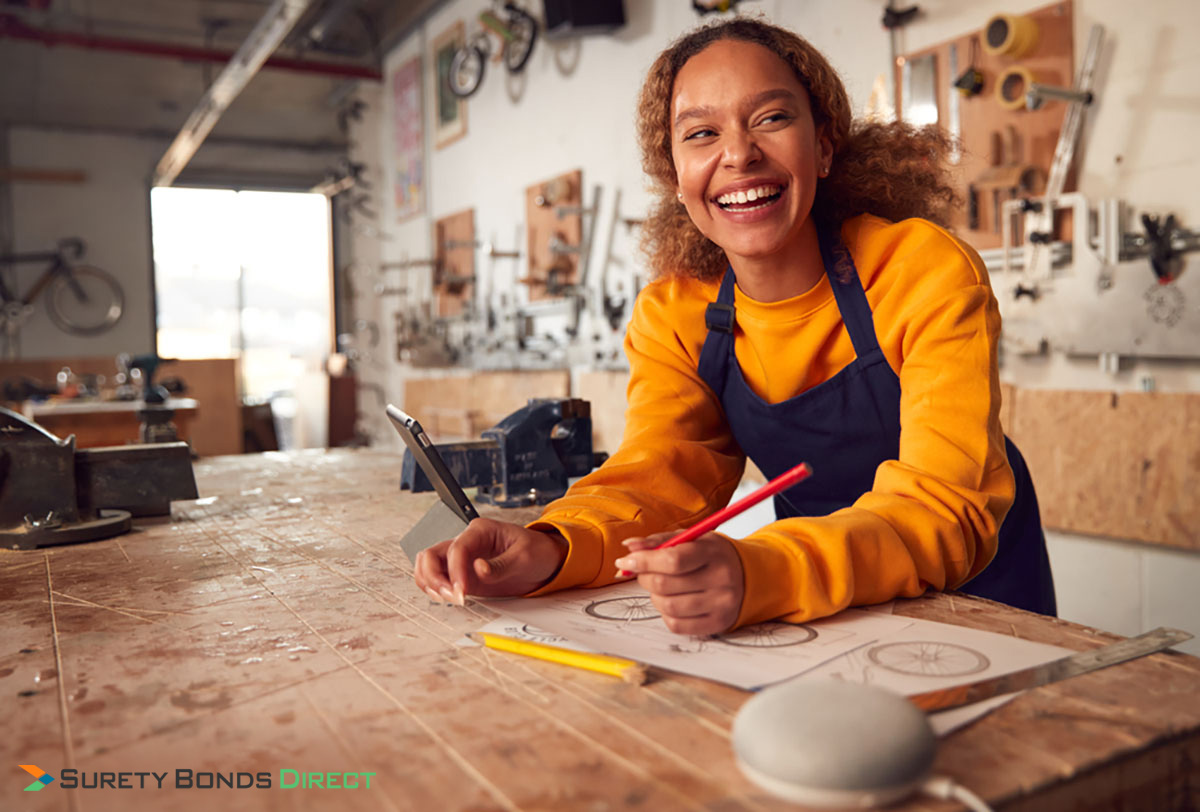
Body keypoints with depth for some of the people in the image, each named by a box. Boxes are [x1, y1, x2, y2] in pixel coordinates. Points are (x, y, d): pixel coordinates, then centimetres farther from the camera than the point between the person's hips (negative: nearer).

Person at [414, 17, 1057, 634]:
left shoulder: (930, 274, -21)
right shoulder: (671, 315, -8)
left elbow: (945, 508, -29)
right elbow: (660, 473, -12)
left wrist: (760, 573, -48)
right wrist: (553, 548, -34)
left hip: (977, 584, -1)